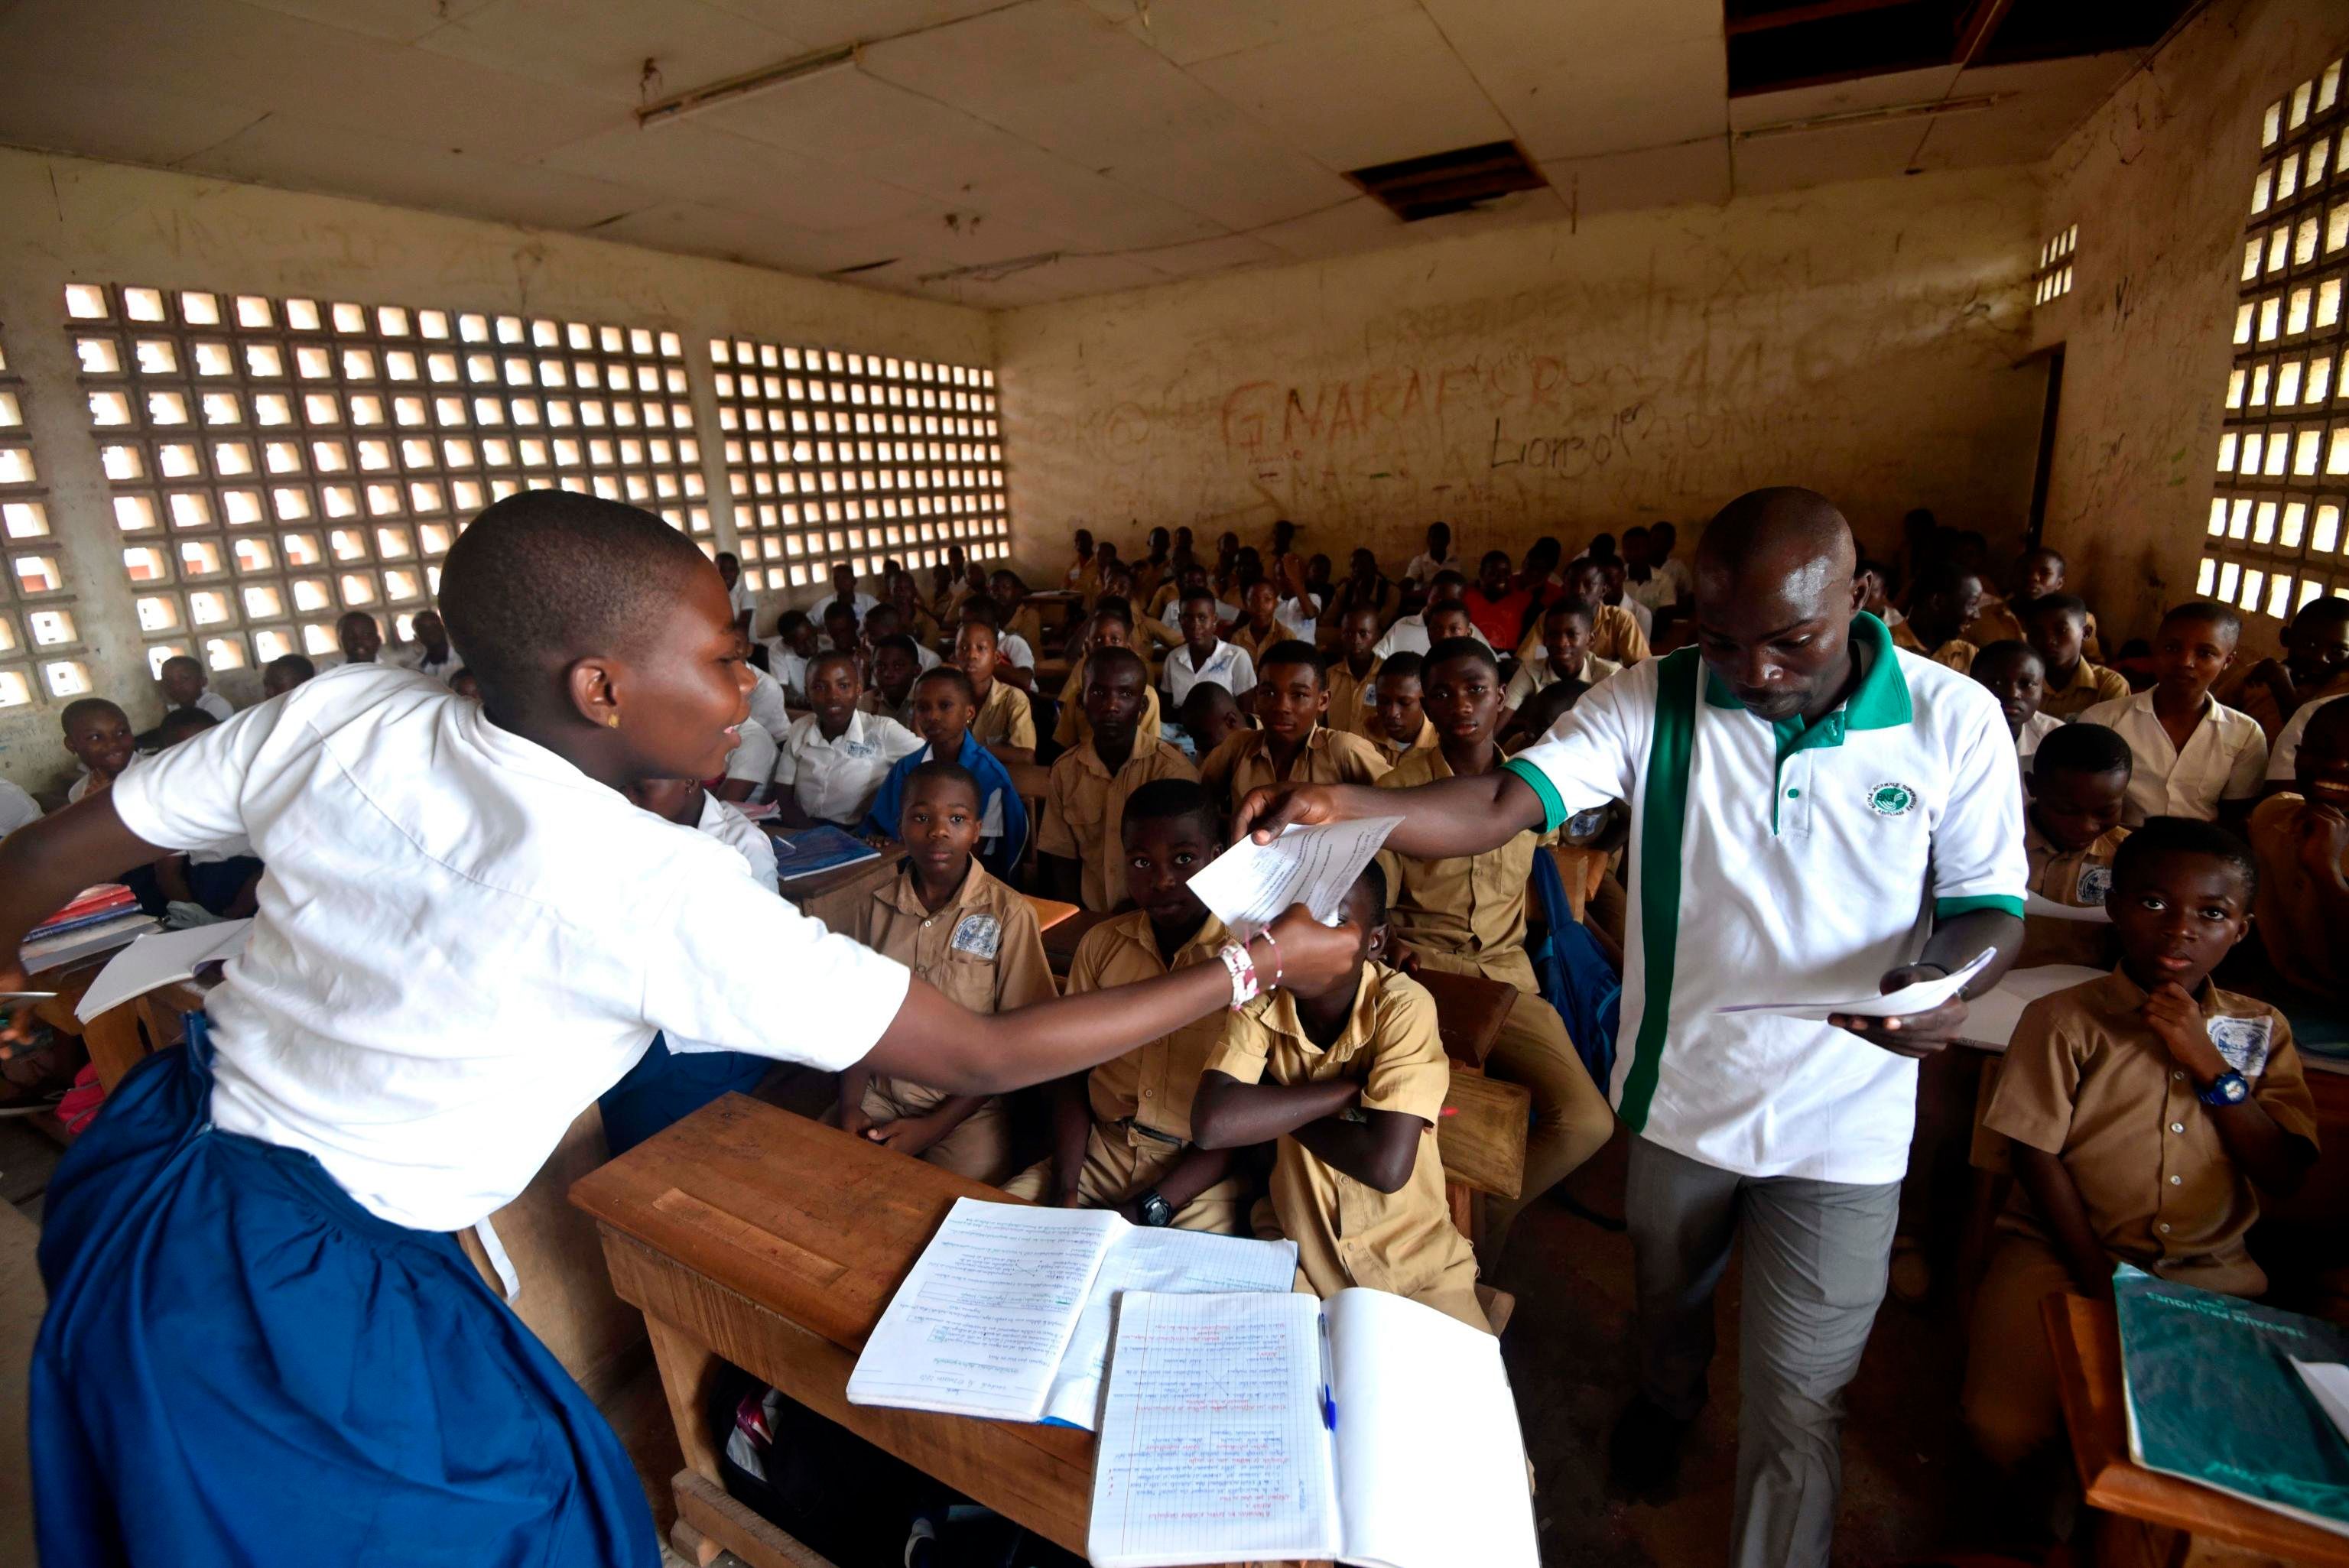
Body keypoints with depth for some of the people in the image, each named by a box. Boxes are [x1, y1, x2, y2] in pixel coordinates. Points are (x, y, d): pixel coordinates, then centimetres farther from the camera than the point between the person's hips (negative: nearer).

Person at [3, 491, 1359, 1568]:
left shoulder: (351, 712, -12)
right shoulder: (652, 888, -30)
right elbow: (986, 1058, -26)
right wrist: (1255, 968, -17)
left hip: (143, 1185, 8)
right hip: (306, 1300, -8)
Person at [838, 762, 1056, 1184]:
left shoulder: (1009, 914, -12)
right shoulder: (875, 908, -1)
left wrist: (933, 1127, -11)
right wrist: (850, 1107, -7)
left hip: (967, 1108, -3)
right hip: (879, 1097, 3)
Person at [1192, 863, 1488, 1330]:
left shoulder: (1404, 1007, -21)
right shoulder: (1260, 1006, -13)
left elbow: (1387, 1165, -28)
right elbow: (1211, 1124, -27)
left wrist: (1275, 1101, -17)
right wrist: (1352, 1088, -25)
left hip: (1416, 1263, -1)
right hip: (1297, 1251, 2)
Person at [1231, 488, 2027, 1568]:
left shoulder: (1954, 720, -12)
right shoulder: (1653, 702, -14)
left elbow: (1991, 906, -6)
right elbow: (1504, 804, -25)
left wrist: (1944, 979, -30)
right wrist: (1343, 807, -43)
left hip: (1840, 1128, -1)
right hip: (1677, 1091, 2)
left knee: (1795, 1402, 11)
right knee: (1667, 1294, 30)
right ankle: (1666, 1398, 64)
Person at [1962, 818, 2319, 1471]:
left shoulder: (2260, 1030, 10)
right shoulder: (2064, 1019, -4)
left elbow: (2285, 1176, 2)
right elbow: (2037, 1156, -6)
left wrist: (2208, 1062, -10)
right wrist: (2101, 1290, -12)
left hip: (2212, 1271, 4)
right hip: (2065, 1252, -4)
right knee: (2006, 1424, -22)